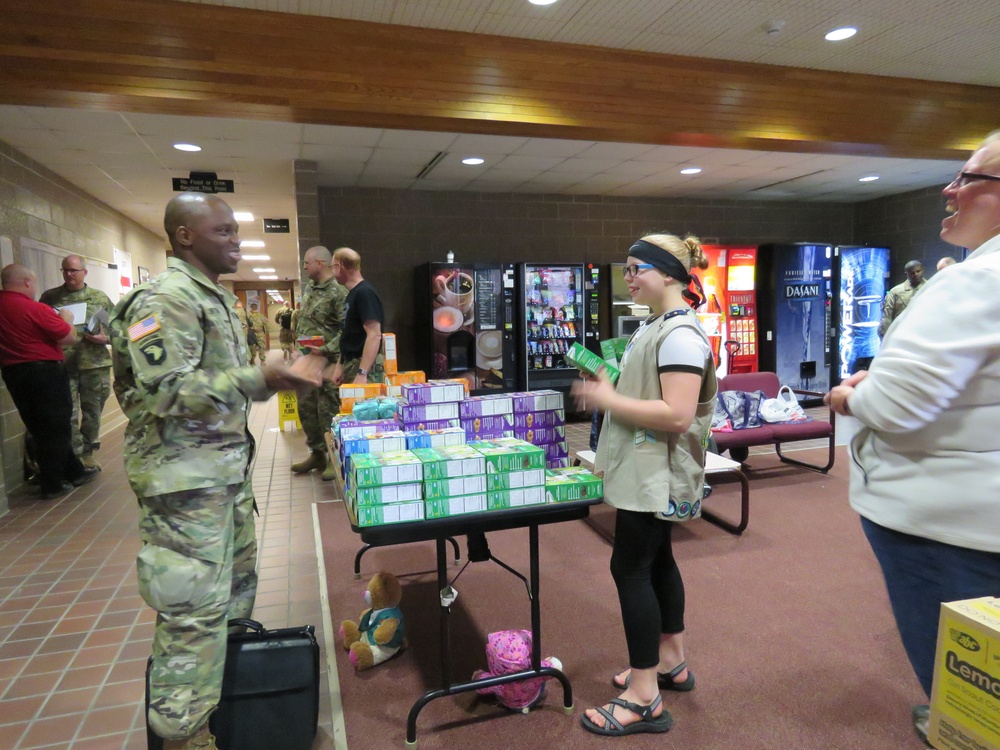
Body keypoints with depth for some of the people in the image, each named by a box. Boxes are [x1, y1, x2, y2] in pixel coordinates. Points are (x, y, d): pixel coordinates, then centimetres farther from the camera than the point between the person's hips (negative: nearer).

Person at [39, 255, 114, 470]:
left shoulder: (100, 298, 8)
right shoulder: (49, 297, 8)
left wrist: (104, 339, -12)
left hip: (95, 364, 1)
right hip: (62, 365, -1)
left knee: (92, 412, 10)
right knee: (68, 415, -3)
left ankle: (88, 454, 24)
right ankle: (76, 457, 6)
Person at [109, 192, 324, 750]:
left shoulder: (218, 297, 14)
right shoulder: (164, 300, -17)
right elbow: (164, 390, -26)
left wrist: (281, 375, 14)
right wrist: (261, 380, -32)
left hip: (228, 464, 10)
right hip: (184, 474, -10)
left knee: (237, 577, 20)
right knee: (196, 605, -2)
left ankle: (225, 687, 39)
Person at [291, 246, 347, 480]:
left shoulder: (338, 292, -13)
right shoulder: (307, 289, 13)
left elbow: (347, 329, -17)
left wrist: (326, 350, -22)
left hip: (327, 361, -8)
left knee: (328, 410, -2)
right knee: (306, 407, 13)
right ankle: (317, 453, 26)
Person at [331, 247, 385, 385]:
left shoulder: (364, 293, -15)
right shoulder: (352, 294, 14)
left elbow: (374, 335, -22)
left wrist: (362, 373, -25)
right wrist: (340, 366, 17)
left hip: (364, 368, -9)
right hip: (350, 366, 9)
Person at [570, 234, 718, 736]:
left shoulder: (679, 334, -20)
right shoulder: (654, 326, 12)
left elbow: (677, 414, -28)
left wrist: (607, 399, -22)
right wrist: (606, 390, 6)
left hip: (657, 473, -10)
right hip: (648, 471, 10)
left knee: (630, 568, -5)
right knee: (655, 560, 18)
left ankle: (644, 698, 8)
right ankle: (671, 662, 35)